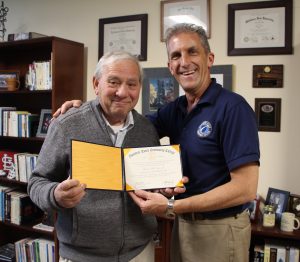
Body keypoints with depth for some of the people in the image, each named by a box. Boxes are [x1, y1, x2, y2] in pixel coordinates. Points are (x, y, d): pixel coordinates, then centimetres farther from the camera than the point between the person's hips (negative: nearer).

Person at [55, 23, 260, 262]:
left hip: (219, 228, -6)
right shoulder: (176, 109, 3)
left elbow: (245, 188, -24)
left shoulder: (233, 107, -19)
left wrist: (171, 207, -23)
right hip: (183, 223, 7)